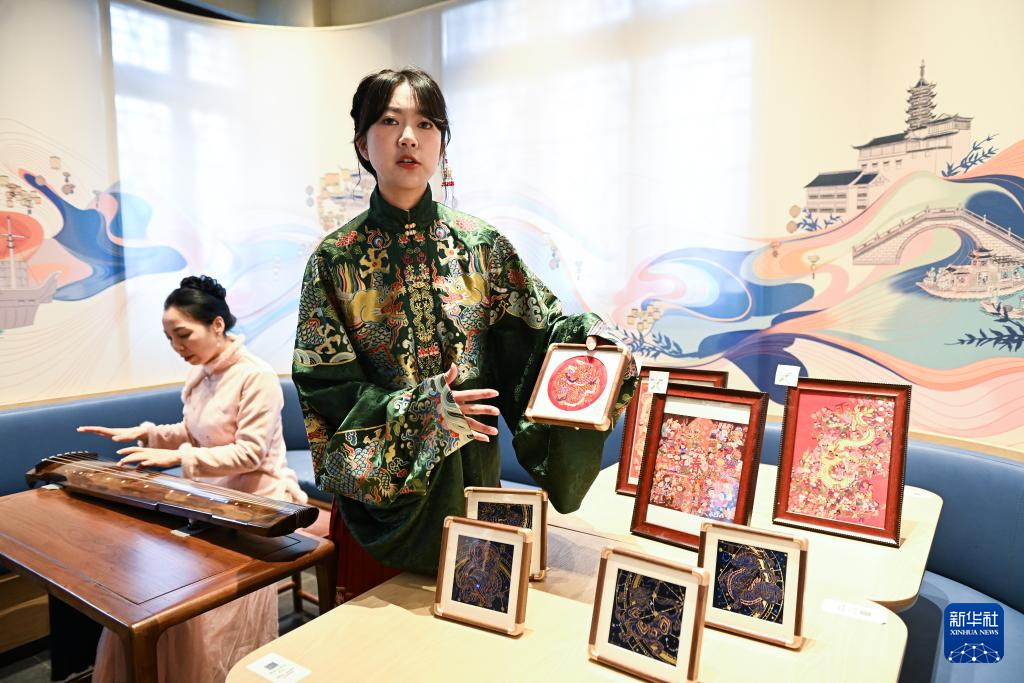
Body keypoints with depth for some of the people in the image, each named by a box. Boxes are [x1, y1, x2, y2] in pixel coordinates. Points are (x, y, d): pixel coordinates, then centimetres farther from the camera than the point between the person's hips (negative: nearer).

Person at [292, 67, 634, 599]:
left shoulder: (482, 245, -2)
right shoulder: (336, 257, -5)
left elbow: (537, 328, 0)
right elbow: (322, 381, -8)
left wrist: (584, 330, -21)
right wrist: (416, 406, -21)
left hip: (470, 481, 1)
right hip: (378, 485, -1)